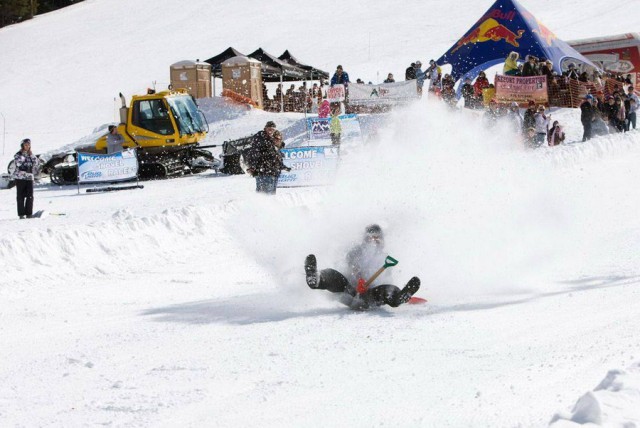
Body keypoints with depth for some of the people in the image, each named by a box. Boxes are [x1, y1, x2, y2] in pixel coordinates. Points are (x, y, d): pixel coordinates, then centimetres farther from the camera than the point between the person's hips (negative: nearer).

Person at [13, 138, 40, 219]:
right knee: (20, 196, -3)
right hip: (20, 178, -3)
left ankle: (29, 213, 4)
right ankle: (21, 214, 0)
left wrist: (31, 155, -3)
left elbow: (37, 163, 4)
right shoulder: (18, 155, 1)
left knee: (30, 196, -2)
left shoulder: (31, 155, 14)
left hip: (30, 178, 3)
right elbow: (19, 163, -16)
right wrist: (23, 153, -11)